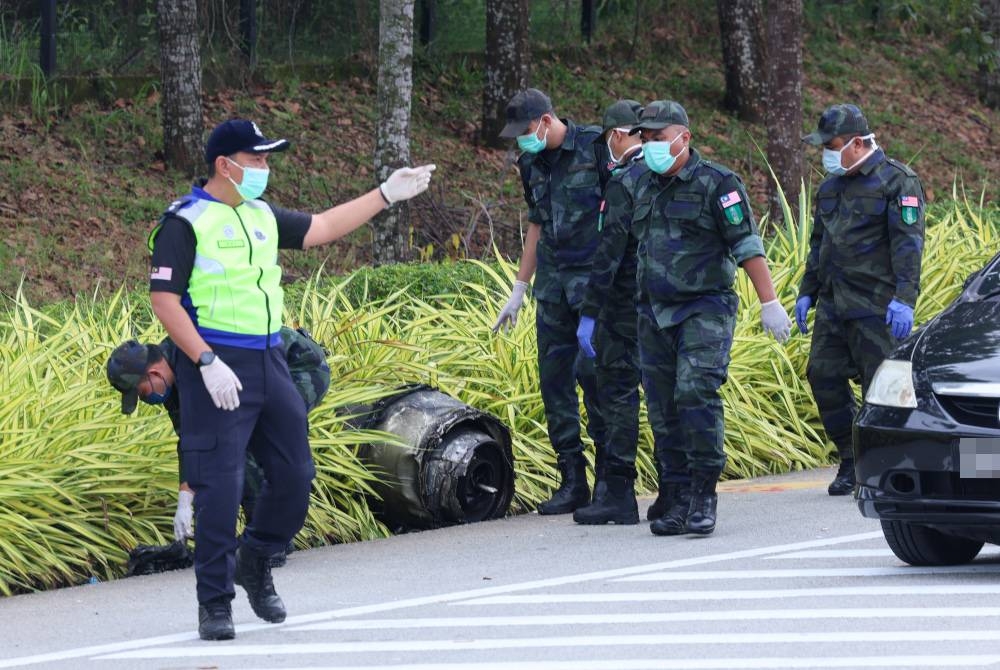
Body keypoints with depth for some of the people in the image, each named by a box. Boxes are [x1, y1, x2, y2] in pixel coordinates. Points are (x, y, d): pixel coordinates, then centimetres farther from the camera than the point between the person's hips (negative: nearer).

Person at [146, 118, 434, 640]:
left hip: (268, 361, 8)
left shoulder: (261, 216, 14)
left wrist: (385, 195, 21)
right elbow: (163, 299, -13)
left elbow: (320, 228, 25)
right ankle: (214, 602, 1)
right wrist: (208, 362, -20)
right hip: (216, 368, -8)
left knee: (294, 474, 10)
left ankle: (254, 563, 32)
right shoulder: (186, 222, -9)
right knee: (219, 486, -7)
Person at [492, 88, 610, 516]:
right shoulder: (531, 163, 12)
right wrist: (519, 290, 22)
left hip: (595, 276, -7)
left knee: (590, 367, -14)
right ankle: (572, 481, 8)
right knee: (553, 376, 3)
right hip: (553, 282, 7)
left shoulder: (595, 147, -7)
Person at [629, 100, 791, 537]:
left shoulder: (717, 184, -6)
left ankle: (703, 496, -14)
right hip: (655, 315, 6)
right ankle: (677, 503, 9)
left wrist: (769, 304, -13)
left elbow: (748, 246, -9)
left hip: (705, 309, -6)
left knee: (696, 393, -19)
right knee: (666, 409, 4)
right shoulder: (646, 187, 14)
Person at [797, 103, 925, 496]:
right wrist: (807, 292, 24)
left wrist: (904, 298, -21)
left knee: (881, 386, -7)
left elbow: (908, 244, -13)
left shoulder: (896, 182, -7)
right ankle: (851, 462, 13)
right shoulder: (831, 186, 18)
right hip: (833, 302, 8)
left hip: (877, 305, -8)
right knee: (824, 377, 2)